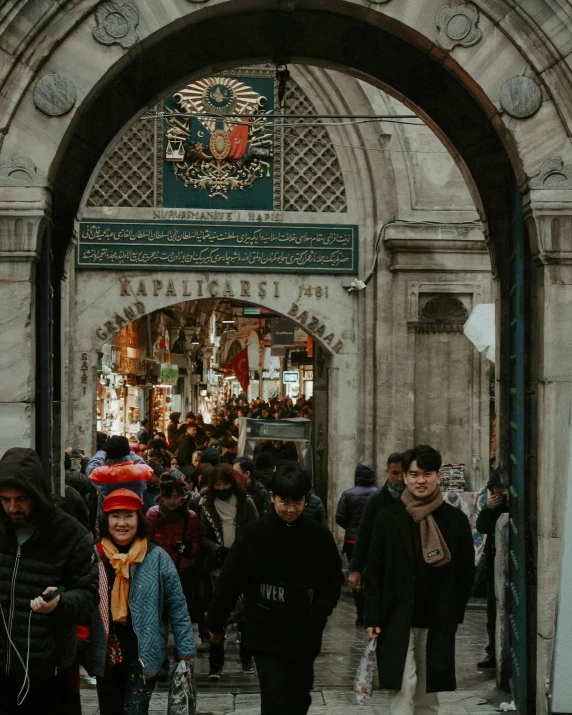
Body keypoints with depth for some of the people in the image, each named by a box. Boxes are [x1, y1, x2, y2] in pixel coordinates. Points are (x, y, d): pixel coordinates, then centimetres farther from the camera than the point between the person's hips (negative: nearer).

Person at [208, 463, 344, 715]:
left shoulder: (318, 535, -4)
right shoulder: (253, 535, -9)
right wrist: (215, 624, 4)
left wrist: (319, 615, -10)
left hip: (305, 635, 3)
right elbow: (229, 582, -2)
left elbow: (333, 579, 4)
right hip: (266, 634, -3)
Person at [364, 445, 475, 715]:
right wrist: (372, 618, -4)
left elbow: (466, 572, 7)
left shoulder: (456, 520, 2)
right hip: (398, 619, -2)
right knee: (403, 685, -11)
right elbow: (374, 572, 1)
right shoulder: (387, 518, 0)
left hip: (438, 620, 2)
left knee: (428, 689, 11)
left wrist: (454, 613, 0)